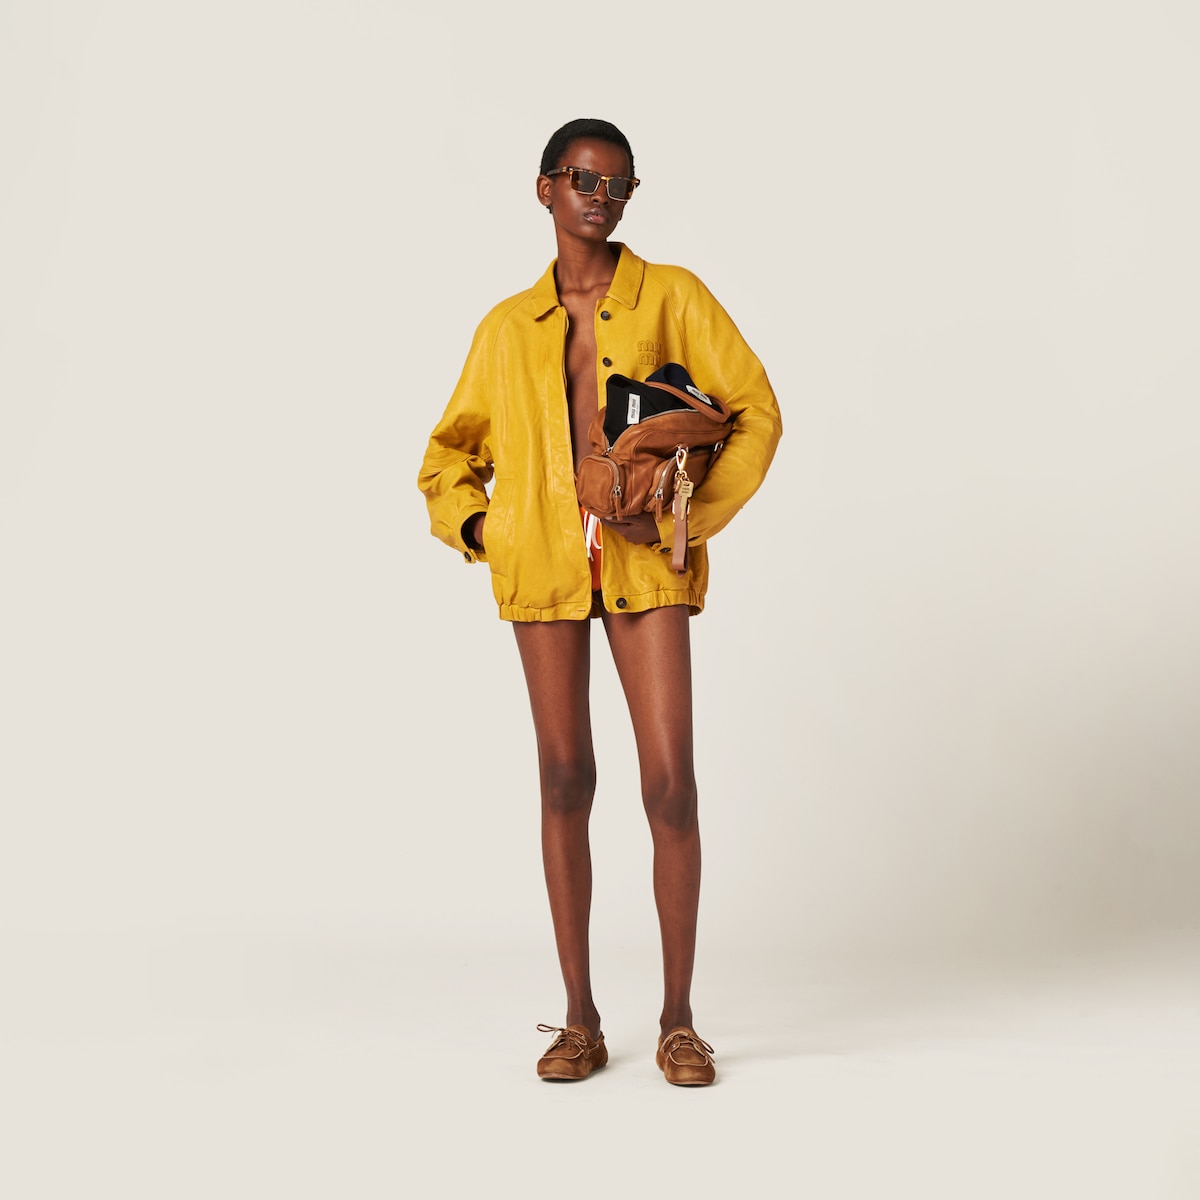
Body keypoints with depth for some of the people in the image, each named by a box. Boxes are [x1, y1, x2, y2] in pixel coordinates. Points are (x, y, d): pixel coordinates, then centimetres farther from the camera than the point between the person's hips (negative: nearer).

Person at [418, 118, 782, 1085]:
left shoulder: (671, 297, 7)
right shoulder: (507, 327, 13)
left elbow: (756, 412, 3)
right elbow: (448, 458, 21)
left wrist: (684, 515, -7)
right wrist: (474, 526, 2)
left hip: (644, 561, -1)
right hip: (543, 562, 2)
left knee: (671, 784, -7)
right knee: (565, 779, 3)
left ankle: (678, 1020, 7)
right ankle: (580, 1019, 13)